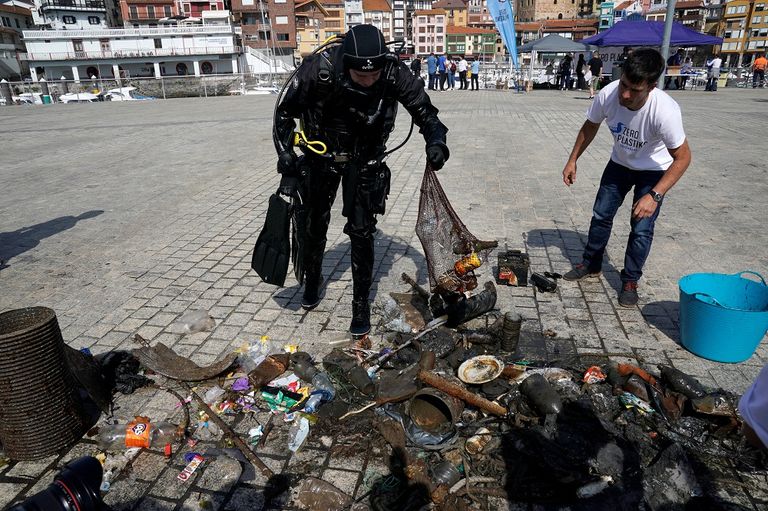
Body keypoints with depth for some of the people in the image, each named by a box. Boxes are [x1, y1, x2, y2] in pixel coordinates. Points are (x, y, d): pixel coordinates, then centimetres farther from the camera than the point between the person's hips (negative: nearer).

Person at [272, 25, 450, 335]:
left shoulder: (395, 74, -27)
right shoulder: (319, 69, -29)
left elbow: (424, 111, -12)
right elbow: (285, 114, -15)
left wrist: (435, 141, -33)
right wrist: (287, 164, -21)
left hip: (365, 161, 0)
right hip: (321, 156, 1)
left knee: (361, 231, -5)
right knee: (315, 223, 13)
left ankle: (361, 304, 11)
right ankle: (312, 282, 39)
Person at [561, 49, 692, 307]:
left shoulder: (665, 111, -38)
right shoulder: (607, 94, -28)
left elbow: (682, 158, -27)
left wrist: (654, 195, -36)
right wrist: (572, 160, -2)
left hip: (653, 170, -4)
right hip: (620, 162, 4)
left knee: (641, 229, -6)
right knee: (601, 215, 11)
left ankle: (630, 281, 13)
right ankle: (591, 265, 29)